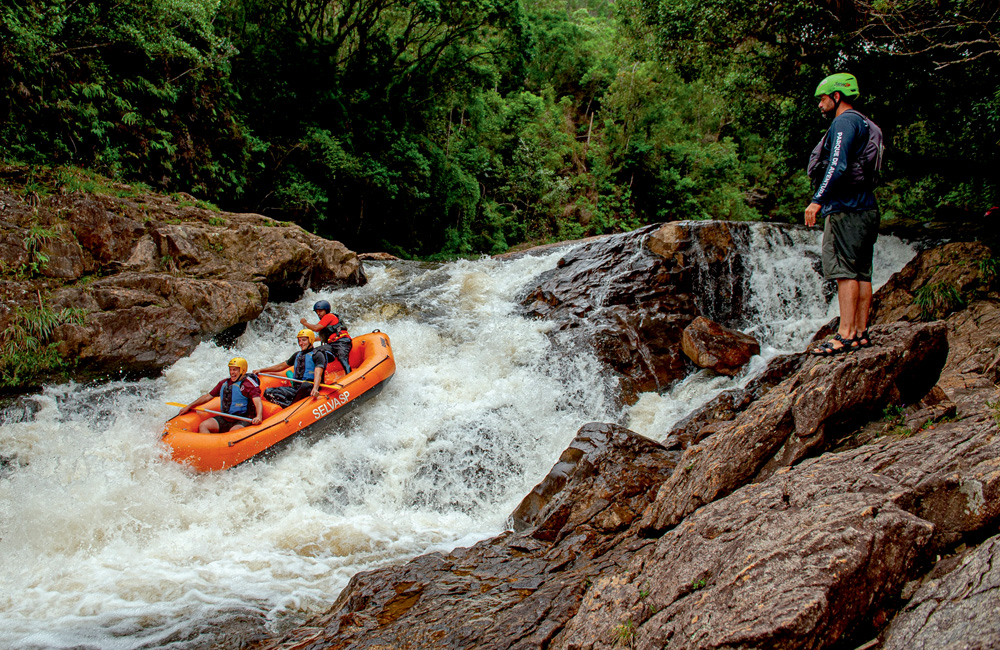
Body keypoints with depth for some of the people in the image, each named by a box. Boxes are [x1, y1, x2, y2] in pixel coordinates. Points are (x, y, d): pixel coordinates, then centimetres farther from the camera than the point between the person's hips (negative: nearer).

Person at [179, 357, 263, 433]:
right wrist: (189, 407, 20)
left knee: (234, 432, -37)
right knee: (202, 426, -13)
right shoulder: (224, 383, 15)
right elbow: (208, 396, 23)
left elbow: (258, 402, -20)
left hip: (242, 421, -7)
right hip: (224, 419, 7)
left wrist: (258, 417, -41)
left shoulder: (249, 384, -6)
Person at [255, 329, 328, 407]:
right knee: (268, 392, -11)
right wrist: (261, 370, 32)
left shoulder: (318, 355, 1)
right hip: (295, 389, 7)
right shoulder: (297, 355, 24)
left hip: (309, 389, -7)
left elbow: (318, 374, -17)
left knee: (305, 385, -43)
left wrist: (315, 389, -37)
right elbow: (281, 366, 35)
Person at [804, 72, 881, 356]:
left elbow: (838, 165, -21)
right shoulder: (866, 125, 23)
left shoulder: (844, 121, -8)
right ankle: (861, 332, 9)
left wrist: (817, 200, -23)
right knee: (862, 273, 8)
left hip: (846, 209, -10)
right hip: (867, 207, 10)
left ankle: (846, 335, -16)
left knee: (845, 271, -12)